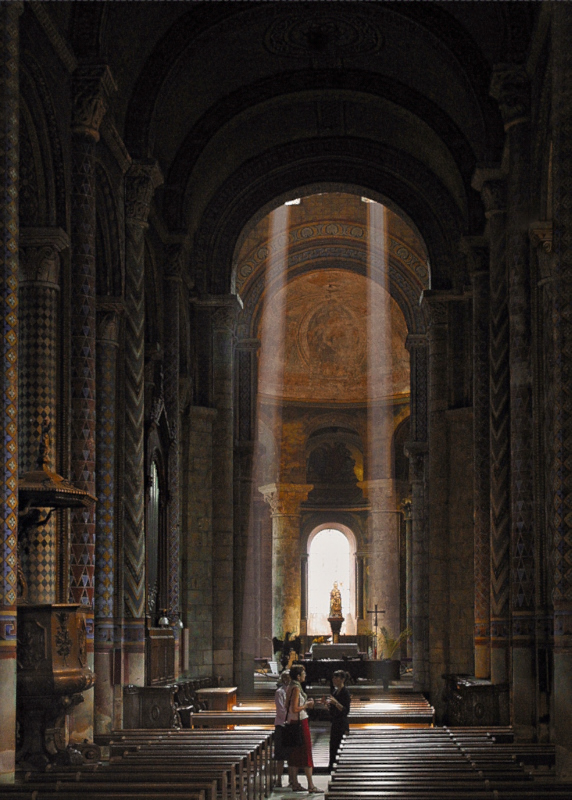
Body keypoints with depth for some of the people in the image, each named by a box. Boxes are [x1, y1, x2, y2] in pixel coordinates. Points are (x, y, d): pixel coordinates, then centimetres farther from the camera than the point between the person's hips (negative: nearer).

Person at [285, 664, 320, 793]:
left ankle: (294, 783, 13)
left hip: (292, 722, 9)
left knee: (294, 754, 10)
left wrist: (306, 704, 13)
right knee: (306, 753, -5)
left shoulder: (290, 687, 11)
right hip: (300, 722, -9)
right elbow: (295, 709, -23)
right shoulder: (296, 688, -17)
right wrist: (306, 705, -9)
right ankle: (311, 786, -3)